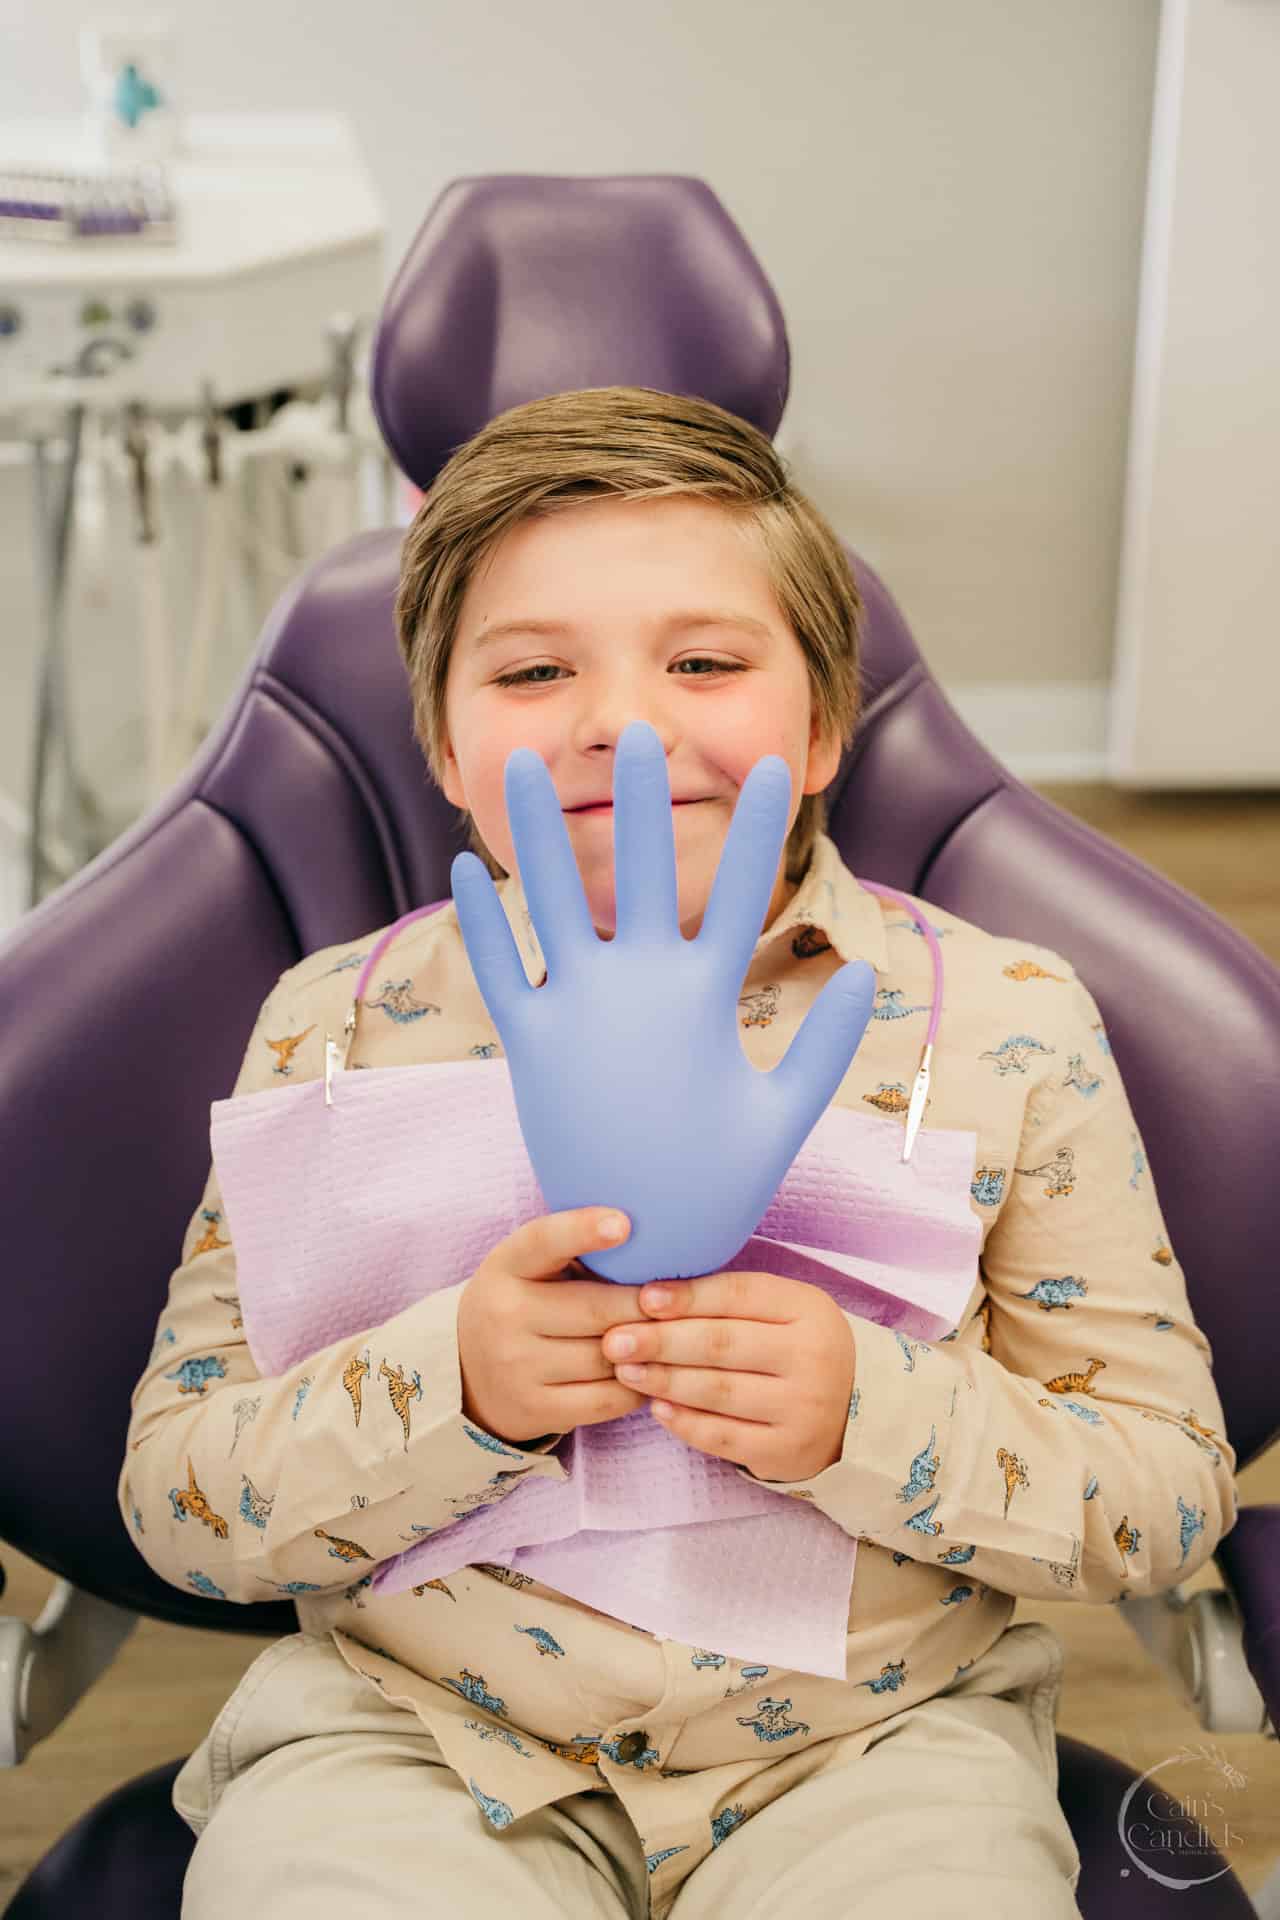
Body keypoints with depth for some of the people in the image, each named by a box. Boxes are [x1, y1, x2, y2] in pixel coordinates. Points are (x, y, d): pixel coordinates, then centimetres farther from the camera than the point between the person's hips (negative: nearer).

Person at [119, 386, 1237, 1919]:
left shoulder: (1009, 1021, -4)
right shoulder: (337, 1026, -3)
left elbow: (1173, 1494, -2)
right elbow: (174, 1504, -2)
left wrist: (868, 1417, -21)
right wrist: (450, 1386, -21)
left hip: (872, 1739, 1)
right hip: (413, 1735, 0)